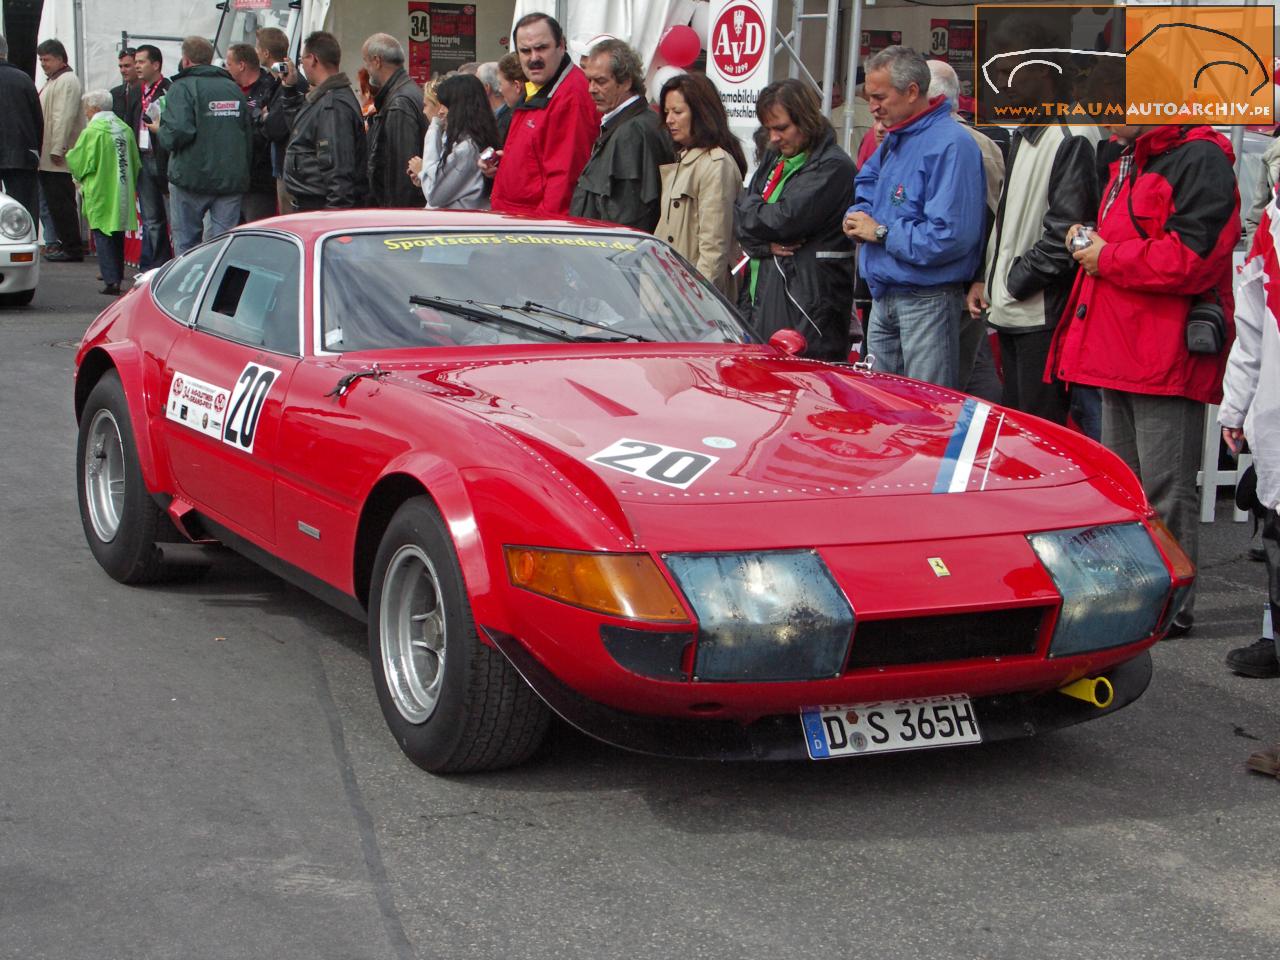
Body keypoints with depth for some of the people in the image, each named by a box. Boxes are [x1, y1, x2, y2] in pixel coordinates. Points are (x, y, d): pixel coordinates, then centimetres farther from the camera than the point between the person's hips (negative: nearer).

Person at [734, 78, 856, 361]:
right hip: (760, 297, 8)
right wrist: (765, 244, -8)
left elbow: (784, 219, -17)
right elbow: (739, 222, 13)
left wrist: (748, 206, 3)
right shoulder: (774, 160, 18)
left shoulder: (833, 166, -10)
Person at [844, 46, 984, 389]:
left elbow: (949, 237, -26)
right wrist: (858, 217, 4)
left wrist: (882, 233, -16)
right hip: (884, 300, 9)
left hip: (927, 304, -9)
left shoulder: (950, 144, -18)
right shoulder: (893, 140, 13)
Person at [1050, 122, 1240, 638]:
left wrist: (1108, 257, -14)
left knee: (1166, 490, -3)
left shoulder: (1199, 160, -13)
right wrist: (1091, 239, 7)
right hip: (1120, 354, 10)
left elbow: (1193, 257, -24)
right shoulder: (1129, 162, 19)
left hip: (1167, 359, -10)